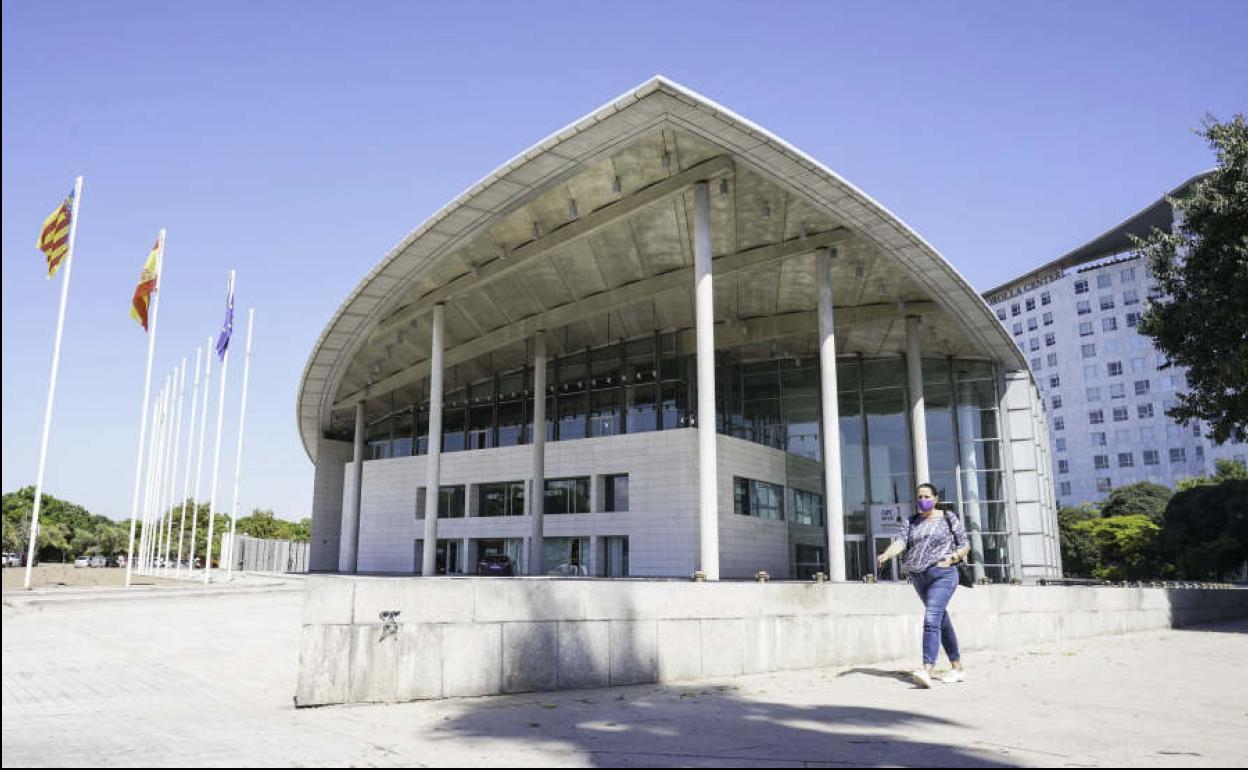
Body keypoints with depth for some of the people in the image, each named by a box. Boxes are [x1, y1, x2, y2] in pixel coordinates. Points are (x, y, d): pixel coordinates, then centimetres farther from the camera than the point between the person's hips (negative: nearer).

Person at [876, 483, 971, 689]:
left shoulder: (949, 519, 3)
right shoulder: (910, 522, 11)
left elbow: (965, 545, 6)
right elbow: (900, 541, -6)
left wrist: (951, 559, -12)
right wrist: (886, 554, -26)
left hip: (942, 575, -5)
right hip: (918, 577, 5)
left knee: (931, 620, -20)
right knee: (941, 621, 14)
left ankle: (927, 671, -29)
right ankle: (958, 668, 26)